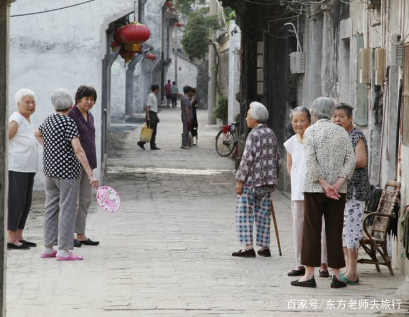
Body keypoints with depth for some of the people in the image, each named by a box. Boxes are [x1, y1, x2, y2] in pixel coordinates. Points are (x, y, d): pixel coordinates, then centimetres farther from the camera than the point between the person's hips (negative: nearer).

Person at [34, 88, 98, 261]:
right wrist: (91, 175, -24)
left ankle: (48, 248, 15)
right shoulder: (69, 123, -17)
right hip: (68, 171, -8)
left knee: (51, 209, 12)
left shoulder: (49, 120, 7)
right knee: (67, 210, -4)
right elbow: (78, 150, -24)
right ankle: (64, 251, -6)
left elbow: (37, 134, 30)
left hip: (50, 170, 8)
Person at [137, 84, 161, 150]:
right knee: (151, 131, -8)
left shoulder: (154, 96, 17)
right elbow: (147, 107, -19)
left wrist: (156, 116, 25)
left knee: (154, 132, 9)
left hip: (154, 115, 10)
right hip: (151, 114, -10)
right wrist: (148, 117, -24)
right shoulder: (150, 96, -14)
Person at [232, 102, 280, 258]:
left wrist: (240, 181, -14)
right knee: (263, 213, 11)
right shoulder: (271, 134, 11)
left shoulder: (254, 135, -13)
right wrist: (273, 180, 22)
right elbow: (276, 159, 15)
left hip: (251, 181, -8)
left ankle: (248, 247, -8)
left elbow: (247, 159, -17)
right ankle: (264, 247, 13)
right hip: (267, 181, 8)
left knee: (244, 212, -2)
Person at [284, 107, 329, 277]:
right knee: (298, 227, 7)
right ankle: (299, 264, 15)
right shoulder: (291, 143, 10)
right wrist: (296, 181, 12)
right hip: (297, 191, 5)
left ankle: (323, 265, 0)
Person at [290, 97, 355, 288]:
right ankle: (336, 275, 6)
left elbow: (311, 162, -13)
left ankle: (309, 274, 1)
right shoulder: (342, 132, 7)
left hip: (314, 188, -3)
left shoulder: (311, 131, -3)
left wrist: (325, 185, -11)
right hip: (338, 191, 3)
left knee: (311, 230, 2)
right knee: (335, 231, 6)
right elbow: (351, 161, -1)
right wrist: (337, 185, -6)